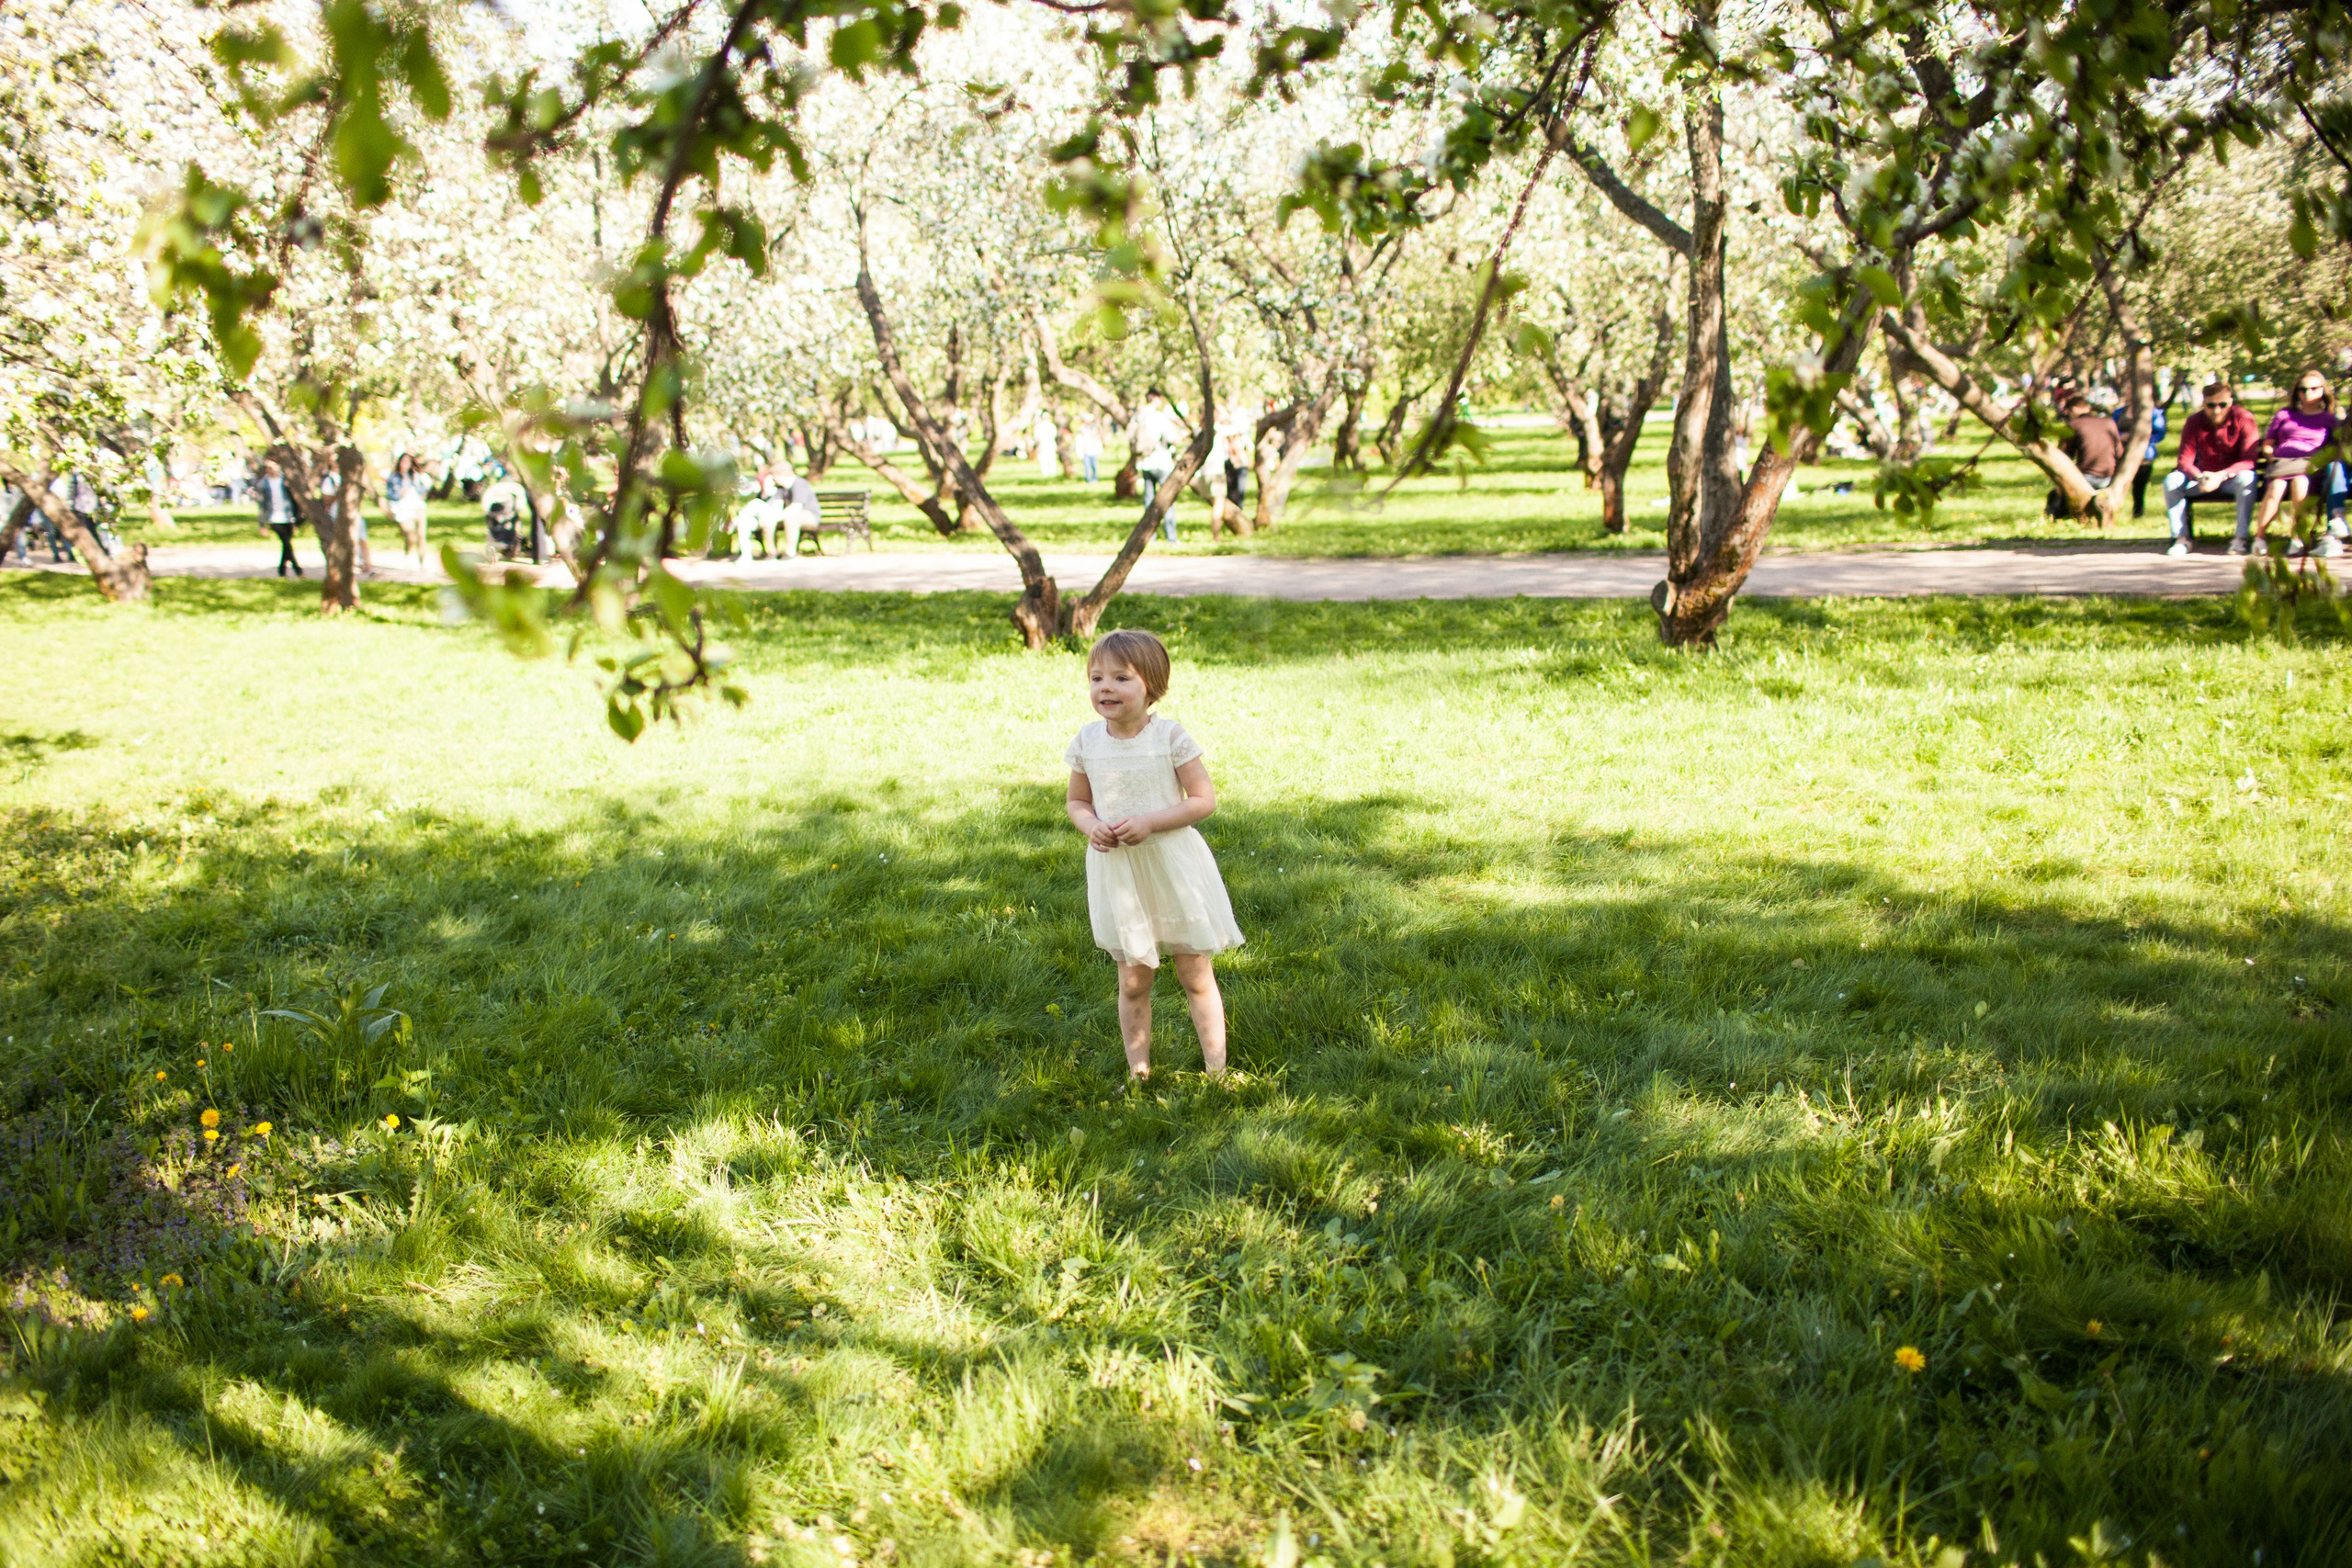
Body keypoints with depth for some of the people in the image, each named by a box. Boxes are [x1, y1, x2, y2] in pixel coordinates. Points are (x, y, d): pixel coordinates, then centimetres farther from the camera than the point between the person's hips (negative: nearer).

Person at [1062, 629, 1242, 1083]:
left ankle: (1216, 1069, 19)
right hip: (1116, 871, 3)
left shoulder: (1170, 736, -12)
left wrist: (1151, 821, -22)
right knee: (1133, 982, 11)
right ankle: (1137, 1071, 24)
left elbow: (1205, 799, -10)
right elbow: (1077, 802, 11)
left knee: (1196, 976, 7)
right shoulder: (1087, 741, -1)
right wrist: (1091, 826, -12)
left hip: (1172, 866, -3)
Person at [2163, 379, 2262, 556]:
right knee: (2171, 480, -23)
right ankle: (2181, 537, -18)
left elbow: (2248, 460, -20)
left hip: (2232, 478, -3)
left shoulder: (2244, 419, -14)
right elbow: (2184, 460, -12)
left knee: (2247, 478, -36)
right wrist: (2200, 478, -34)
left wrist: (2222, 475, -37)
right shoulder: (2194, 422, -7)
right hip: (2205, 477, 3)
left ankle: (2242, 538, -30)